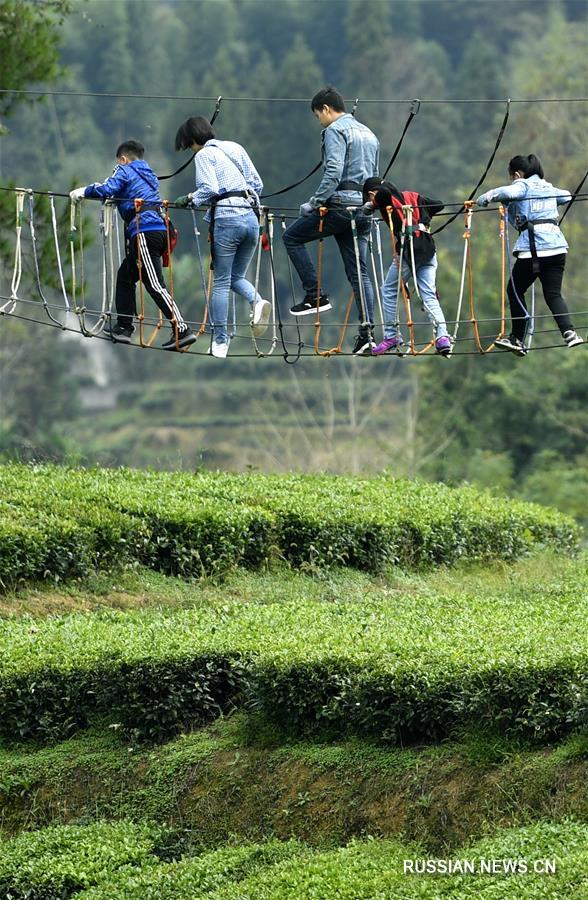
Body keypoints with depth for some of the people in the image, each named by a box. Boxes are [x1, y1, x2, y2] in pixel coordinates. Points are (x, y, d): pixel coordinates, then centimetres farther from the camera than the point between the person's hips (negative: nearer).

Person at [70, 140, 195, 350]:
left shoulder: (125, 171, 2)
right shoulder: (148, 173, 27)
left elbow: (107, 190, -13)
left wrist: (84, 191, 0)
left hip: (145, 231, -9)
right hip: (160, 229, 9)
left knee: (155, 284, -13)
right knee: (125, 275, 20)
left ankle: (182, 331, -22)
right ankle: (123, 327, 22)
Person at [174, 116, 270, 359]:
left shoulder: (204, 154, 0)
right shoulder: (235, 148, 19)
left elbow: (209, 189, -13)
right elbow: (257, 183, 16)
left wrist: (190, 199, 3)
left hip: (227, 218, -6)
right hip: (251, 218, 6)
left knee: (220, 282, 2)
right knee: (236, 276, 18)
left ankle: (220, 341, 2)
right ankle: (257, 302, -14)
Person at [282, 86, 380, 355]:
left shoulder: (335, 131, -5)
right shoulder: (369, 134, 23)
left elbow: (333, 173, -18)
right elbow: (375, 176, 26)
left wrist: (314, 203, -14)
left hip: (340, 204, -8)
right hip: (364, 208, 8)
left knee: (292, 236, 8)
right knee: (359, 272, 6)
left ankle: (315, 295, 0)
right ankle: (367, 331, -3)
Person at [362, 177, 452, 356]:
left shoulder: (385, 198, 4)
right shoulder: (412, 196, 22)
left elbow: (384, 191, -20)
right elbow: (438, 205, 24)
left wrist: (370, 206, -1)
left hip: (408, 248, -6)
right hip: (428, 248, 6)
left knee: (389, 291, 12)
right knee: (429, 295, 2)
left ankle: (391, 336, 13)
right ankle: (442, 336, -14)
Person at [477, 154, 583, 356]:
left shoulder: (523, 185, 3)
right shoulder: (548, 187, 22)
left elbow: (509, 192, -21)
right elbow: (566, 196, 42)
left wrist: (487, 196, -11)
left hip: (533, 247, -6)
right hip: (557, 246, 6)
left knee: (515, 290, 9)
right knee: (553, 294, 5)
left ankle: (517, 339, 8)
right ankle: (568, 331, -18)